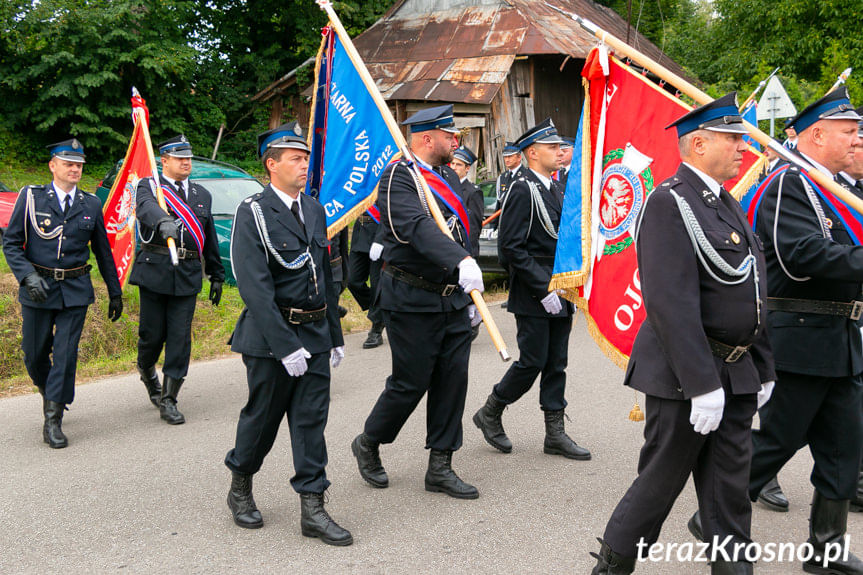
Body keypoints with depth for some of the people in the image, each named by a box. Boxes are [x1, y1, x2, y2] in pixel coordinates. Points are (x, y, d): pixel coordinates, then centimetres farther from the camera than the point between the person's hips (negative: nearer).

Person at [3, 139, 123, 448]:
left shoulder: (91, 204, 5)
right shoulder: (31, 198, -2)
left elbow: (103, 251, 13)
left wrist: (115, 292, 14)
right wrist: (28, 276, -16)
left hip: (76, 291, 1)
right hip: (38, 289, -1)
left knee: (66, 354, -4)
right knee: (34, 355, 8)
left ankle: (53, 421, 3)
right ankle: (50, 396, 38)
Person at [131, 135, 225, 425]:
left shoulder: (201, 194, 16)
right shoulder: (149, 186, 2)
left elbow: (210, 238, 21)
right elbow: (147, 208, -23)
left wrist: (217, 275, 20)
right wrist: (164, 222, -45)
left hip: (188, 275, 3)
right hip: (154, 271, -3)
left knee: (180, 338, -1)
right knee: (152, 334, 5)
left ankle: (168, 401, 6)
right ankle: (146, 370, 39)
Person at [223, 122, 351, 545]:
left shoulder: (315, 210, 11)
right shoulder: (252, 214, -11)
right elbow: (255, 288, -18)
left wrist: (334, 335, 15)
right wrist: (286, 347, -22)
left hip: (315, 333, 6)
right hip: (270, 338, -5)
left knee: (312, 419, 5)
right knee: (262, 416, 8)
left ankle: (312, 509, 11)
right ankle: (240, 490, 31)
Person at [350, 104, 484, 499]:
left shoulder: (449, 178, 14)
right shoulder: (399, 178, -14)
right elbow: (419, 228, -32)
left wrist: (471, 294, 20)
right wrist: (462, 262, -45)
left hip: (453, 299, 8)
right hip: (414, 301, -8)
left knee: (453, 380, 7)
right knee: (411, 382, 0)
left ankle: (440, 468, 17)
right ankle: (368, 444, 25)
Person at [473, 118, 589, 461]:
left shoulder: (555, 188, 14)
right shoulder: (523, 190, -13)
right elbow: (511, 247, -19)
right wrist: (544, 289, -20)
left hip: (560, 293, 8)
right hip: (533, 297, -8)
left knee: (556, 365, 10)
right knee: (532, 363, -3)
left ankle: (555, 433, 17)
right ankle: (490, 414, 18)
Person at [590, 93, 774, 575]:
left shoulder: (728, 204, 15)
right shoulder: (670, 204, -16)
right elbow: (671, 303, -24)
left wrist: (764, 368, 17)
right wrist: (702, 385, -25)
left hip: (737, 374, 8)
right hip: (685, 376, -8)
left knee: (730, 489, 13)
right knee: (662, 480, 4)